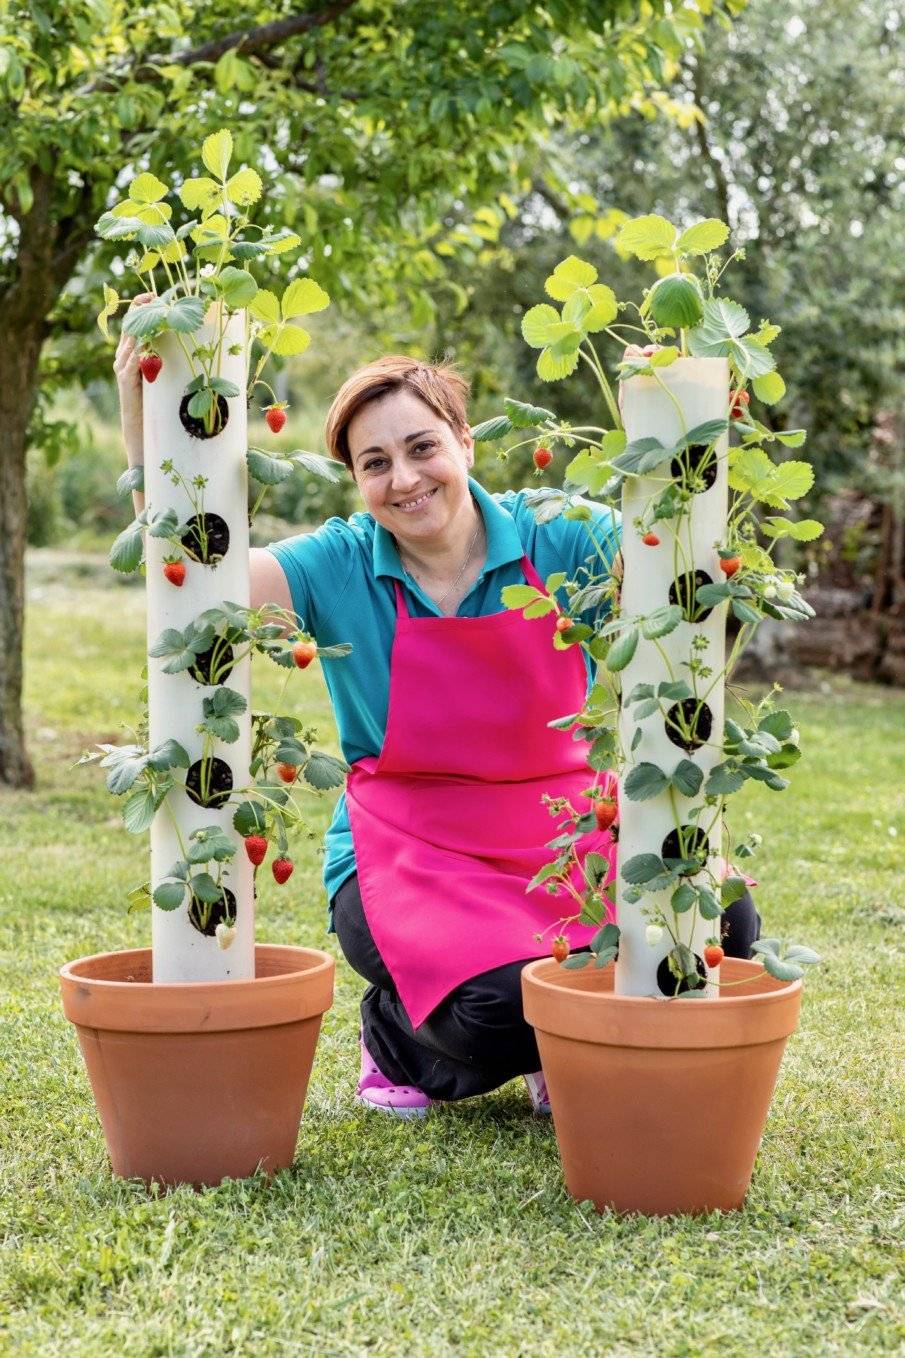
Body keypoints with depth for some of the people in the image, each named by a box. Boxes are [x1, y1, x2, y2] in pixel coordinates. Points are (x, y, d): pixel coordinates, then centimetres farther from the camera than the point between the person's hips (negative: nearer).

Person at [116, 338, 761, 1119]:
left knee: (722, 922, -23)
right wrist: (141, 417, -30)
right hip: (409, 861, -2)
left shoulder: (560, 541, -4)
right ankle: (397, 1034, 8)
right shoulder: (341, 567, -4)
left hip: (564, 841, 2)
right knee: (503, 1006, -31)